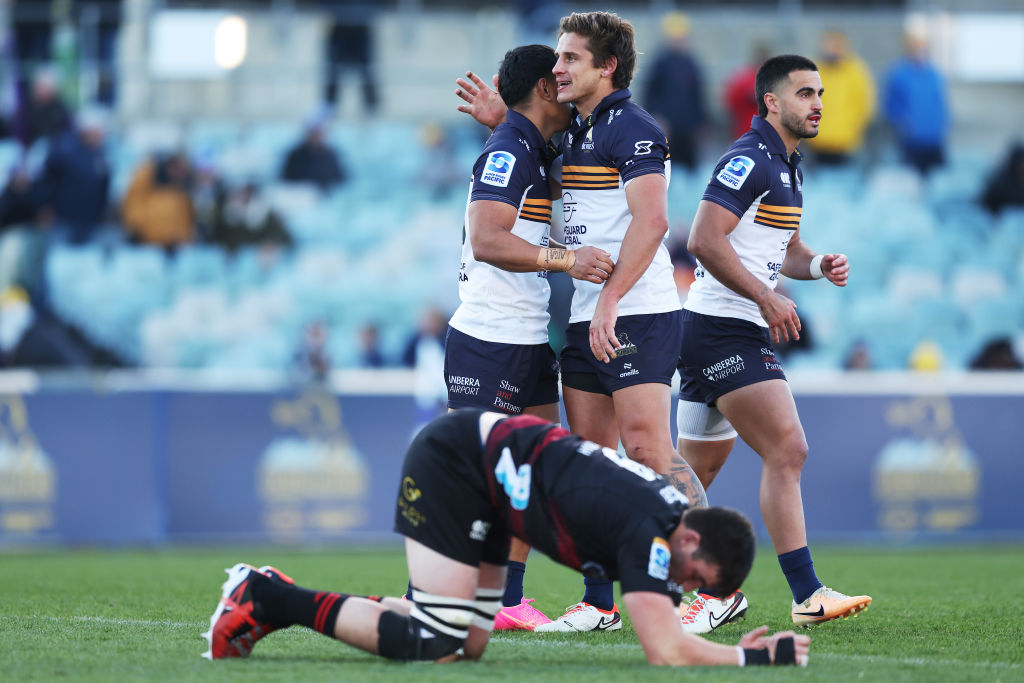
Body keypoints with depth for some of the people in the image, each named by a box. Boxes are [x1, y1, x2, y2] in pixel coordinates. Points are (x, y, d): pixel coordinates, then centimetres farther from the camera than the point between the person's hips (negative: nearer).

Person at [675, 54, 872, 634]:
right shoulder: (750, 161, -13)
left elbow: (785, 252, 27)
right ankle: (807, 596, -16)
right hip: (725, 330, -10)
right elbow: (705, 240, -23)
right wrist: (766, 297, -23)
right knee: (787, 450, -15)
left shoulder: (788, 167, 19)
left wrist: (820, 265, 5)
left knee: (699, 468, 12)